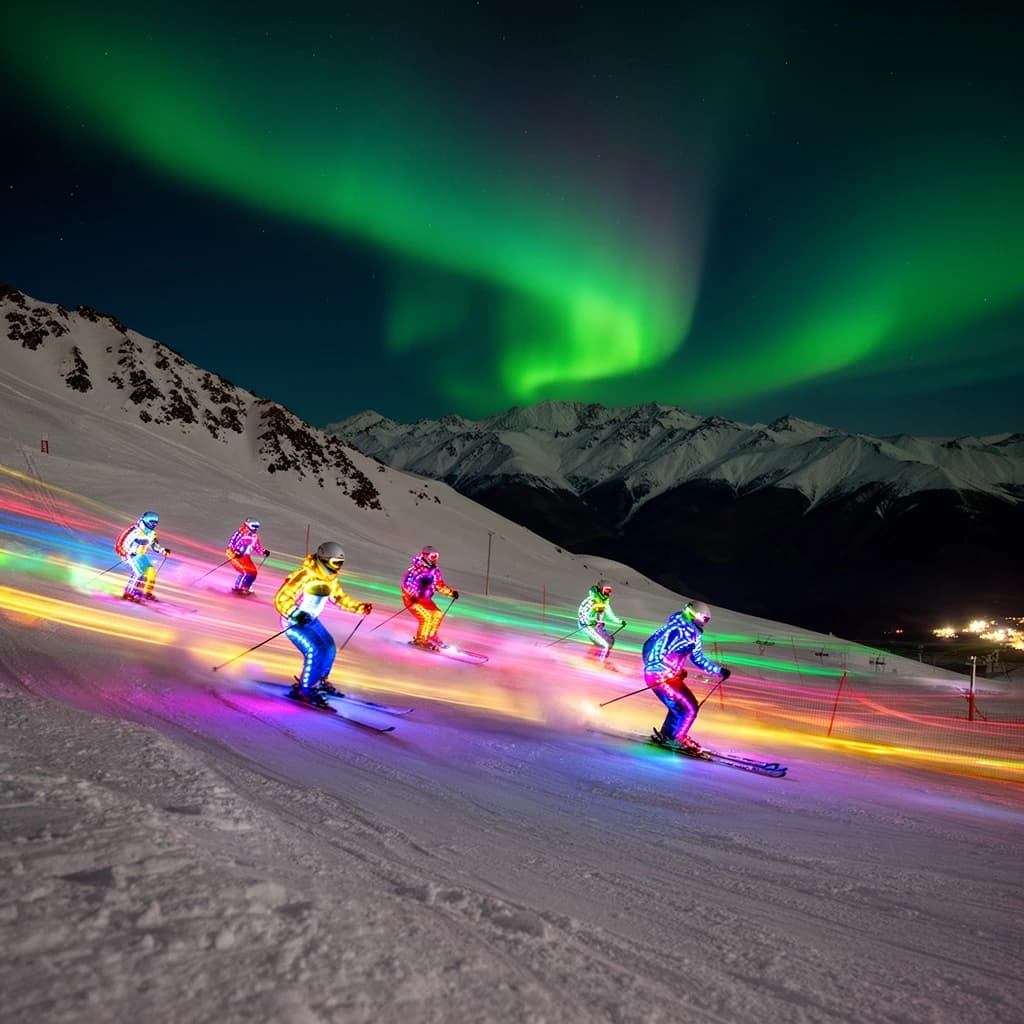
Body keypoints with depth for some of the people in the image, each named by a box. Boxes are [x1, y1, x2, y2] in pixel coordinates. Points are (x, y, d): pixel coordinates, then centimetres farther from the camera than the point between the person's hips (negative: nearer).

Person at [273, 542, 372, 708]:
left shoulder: (331, 579, 0)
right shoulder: (305, 575, -27)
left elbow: (340, 597, 17)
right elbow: (281, 598, -28)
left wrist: (360, 607, 7)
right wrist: (295, 614, -44)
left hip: (311, 620, 8)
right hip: (292, 621, -8)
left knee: (329, 648, 9)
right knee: (314, 651, -21)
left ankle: (319, 681, 33)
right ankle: (304, 691, -9)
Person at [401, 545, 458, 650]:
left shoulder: (435, 570, 0)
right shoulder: (416, 569, -22)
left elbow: (440, 585, 10)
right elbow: (406, 583, -26)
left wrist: (451, 593, -2)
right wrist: (414, 595, -38)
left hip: (425, 599, 8)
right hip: (411, 598, -8)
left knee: (438, 614, 0)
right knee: (426, 617, -19)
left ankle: (431, 636, 19)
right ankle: (420, 640, -1)